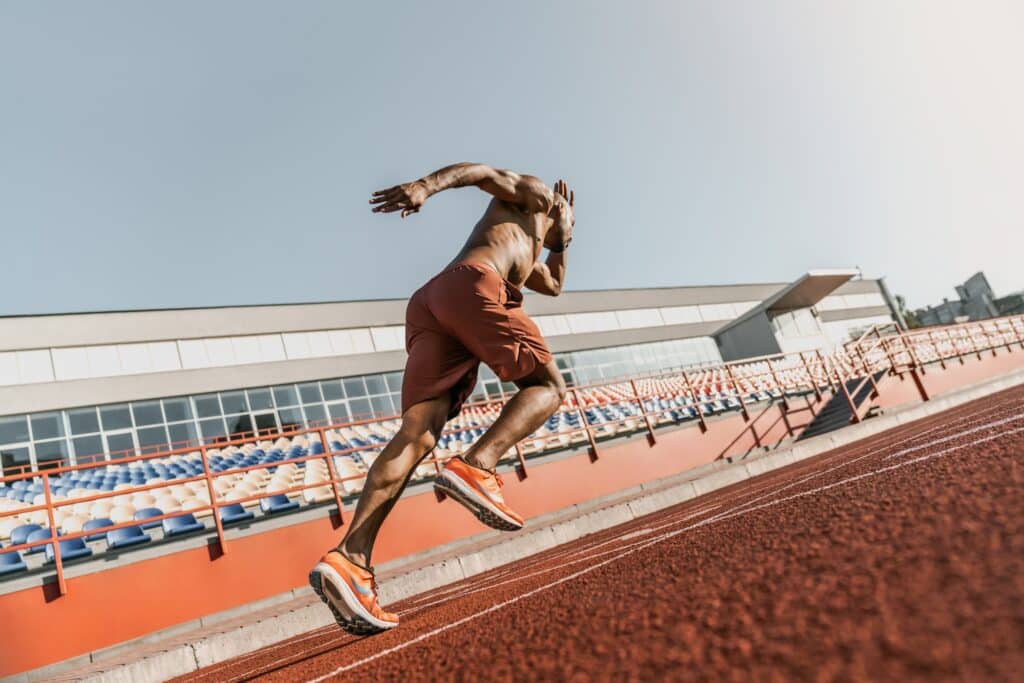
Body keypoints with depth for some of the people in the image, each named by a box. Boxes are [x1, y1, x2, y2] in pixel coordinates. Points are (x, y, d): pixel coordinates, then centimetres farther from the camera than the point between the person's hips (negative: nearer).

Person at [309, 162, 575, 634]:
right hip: (472, 285, -7)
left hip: (430, 301, 7)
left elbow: (554, 286, 58)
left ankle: (351, 557, -27)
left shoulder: (528, 253, 46)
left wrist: (562, 240, 50)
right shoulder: (531, 194, 24)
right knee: (547, 386, 1)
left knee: (417, 434, -10)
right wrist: (425, 186, -12)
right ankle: (475, 467, -25)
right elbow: (477, 171, 6)